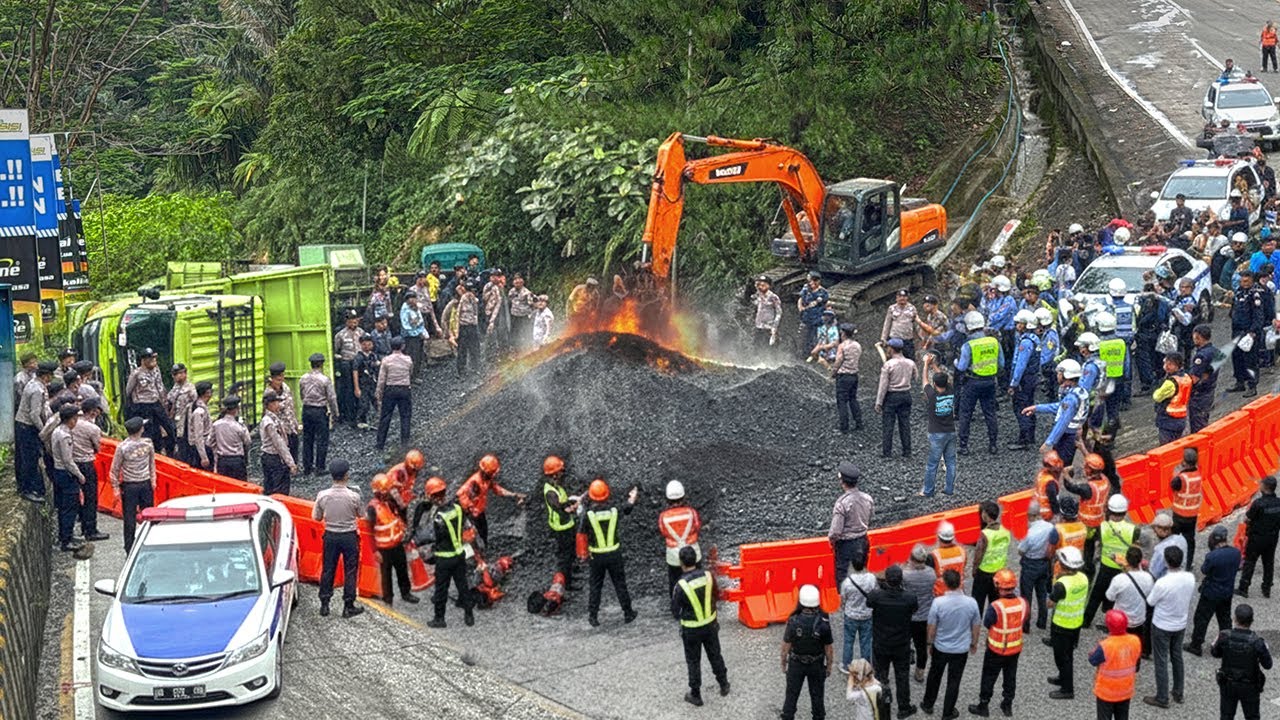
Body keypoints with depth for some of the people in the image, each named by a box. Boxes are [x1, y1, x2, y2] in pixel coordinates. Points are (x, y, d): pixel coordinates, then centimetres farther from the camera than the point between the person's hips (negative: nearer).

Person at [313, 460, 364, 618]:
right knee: (350, 571, 9)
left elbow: (316, 516, -1)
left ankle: (324, 605, 19)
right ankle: (348, 606, 14)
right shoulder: (353, 496, -18)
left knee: (328, 570, 14)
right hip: (349, 536, -2)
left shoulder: (322, 495, -13)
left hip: (330, 536, 2)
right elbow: (359, 514, -1)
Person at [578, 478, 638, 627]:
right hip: (614, 554, 1)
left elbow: (581, 535, -10)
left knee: (595, 586, 12)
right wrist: (632, 497, 32)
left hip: (596, 557, -1)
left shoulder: (588, 514, -15)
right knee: (620, 584, 14)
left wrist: (582, 554, 2)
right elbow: (626, 510, 14)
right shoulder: (614, 511, -9)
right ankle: (628, 613, 24)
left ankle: (593, 616, 13)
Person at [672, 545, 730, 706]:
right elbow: (715, 596, 2)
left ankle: (695, 696, 26)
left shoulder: (681, 585, -27)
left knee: (693, 662, 14)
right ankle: (724, 685, 41)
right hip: (710, 624, 4)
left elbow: (675, 611, -15)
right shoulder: (708, 576, -14)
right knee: (715, 655, 24)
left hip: (691, 629, -4)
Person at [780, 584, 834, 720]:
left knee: (791, 695, 15)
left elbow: (786, 646, -13)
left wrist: (783, 663, 3)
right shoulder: (823, 623, -21)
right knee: (817, 695, 17)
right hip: (817, 665, 0)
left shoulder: (793, 622, -22)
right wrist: (829, 666, 5)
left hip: (796, 664, 0)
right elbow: (828, 648, -10)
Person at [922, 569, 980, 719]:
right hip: (961, 649, 0)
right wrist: (974, 643, 13)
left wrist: (930, 642, 7)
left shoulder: (938, 602, -24)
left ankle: (928, 705, 40)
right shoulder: (971, 603, -19)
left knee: (934, 676, 23)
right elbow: (976, 627, -5)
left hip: (940, 647, 0)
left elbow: (932, 627, -12)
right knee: (954, 681, 16)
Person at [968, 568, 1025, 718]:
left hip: (996, 649, -4)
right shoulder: (1023, 603, -17)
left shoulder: (995, 607, -31)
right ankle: (1008, 706, 36)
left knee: (989, 678, 15)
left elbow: (986, 623, -15)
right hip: (1015, 649, 4)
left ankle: (983, 706, 29)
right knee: (1010, 677, 22)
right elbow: (1026, 621, -1)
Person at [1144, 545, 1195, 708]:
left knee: (1161, 661, 10)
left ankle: (1162, 698, 21)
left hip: (1162, 626, -6)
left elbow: (1150, 602, -15)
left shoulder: (1162, 583, -32)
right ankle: (1178, 693, 38)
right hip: (1181, 624, 6)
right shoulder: (1190, 578, -15)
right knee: (1177, 657, 24)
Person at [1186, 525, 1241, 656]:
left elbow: (1203, 573, -17)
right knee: (1225, 618, 22)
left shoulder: (1212, 556, -31)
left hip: (1211, 593, -6)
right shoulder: (1235, 552, -11)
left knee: (1201, 619, 11)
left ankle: (1196, 646, 22)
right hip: (1228, 591, 6)